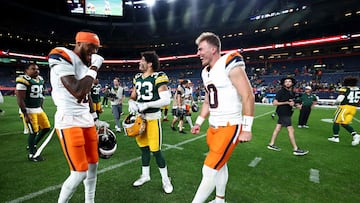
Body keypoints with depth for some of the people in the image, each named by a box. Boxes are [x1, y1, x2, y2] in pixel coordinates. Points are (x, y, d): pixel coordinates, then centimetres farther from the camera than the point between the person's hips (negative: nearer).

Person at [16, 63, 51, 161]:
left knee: (46, 128, 10)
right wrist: (25, 114, -20)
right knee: (33, 132, -3)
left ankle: (32, 145, 30)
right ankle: (32, 154, 15)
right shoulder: (23, 80, -15)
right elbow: (20, 99, -18)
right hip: (28, 110, -8)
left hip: (39, 109, 8)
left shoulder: (40, 79, 10)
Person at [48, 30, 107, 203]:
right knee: (80, 172, -6)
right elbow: (78, 92, -26)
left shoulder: (86, 63, 12)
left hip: (86, 119, 9)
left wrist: (95, 120, 21)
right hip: (69, 121, -8)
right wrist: (94, 68, -16)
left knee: (93, 165, 15)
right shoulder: (62, 58, -13)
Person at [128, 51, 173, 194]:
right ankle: (145, 175, 37)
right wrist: (132, 103, -6)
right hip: (139, 117, 7)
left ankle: (165, 179, 20)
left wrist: (146, 105, -22)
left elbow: (166, 100, -17)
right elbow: (132, 96, 16)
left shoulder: (158, 77, -12)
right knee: (143, 148, 17)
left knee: (155, 150, -2)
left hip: (153, 117, -6)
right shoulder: (138, 78, 9)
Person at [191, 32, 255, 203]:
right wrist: (198, 122, 19)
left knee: (209, 170, -4)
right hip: (214, 127, 8)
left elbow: (248, 97, -16)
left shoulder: (230, 65, -14)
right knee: (220, 165, 22)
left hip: (229, 127, -8)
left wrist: (246, 128, -17)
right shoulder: (206, 72, 11)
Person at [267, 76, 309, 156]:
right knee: (291, 130, -6)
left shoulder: (292, 93, 11)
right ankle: (296, 149, 1)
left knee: (277, 128, 12)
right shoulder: (281, 92, -12)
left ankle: (271, 144, 21)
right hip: (283, 113, -8)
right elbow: (274, 103, -15)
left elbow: (292, 102, 24)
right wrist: (287, 102, -18)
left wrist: (293, 104, 0)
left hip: (287, 113, 8)